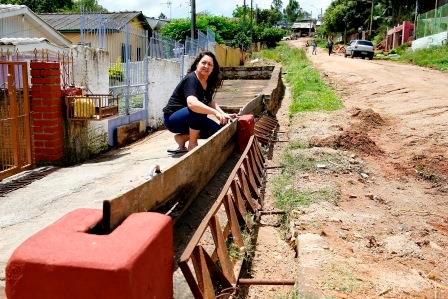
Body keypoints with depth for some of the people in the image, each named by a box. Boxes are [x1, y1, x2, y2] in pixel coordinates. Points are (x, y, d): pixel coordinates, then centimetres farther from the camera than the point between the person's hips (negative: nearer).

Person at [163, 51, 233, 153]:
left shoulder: (207, 83, 6)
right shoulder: (191, 79, -22)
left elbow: (211, 102, 6)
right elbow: (192, 103, -40)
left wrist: (224, 114, -12)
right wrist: (215, 112, -45)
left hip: (189, 120, 9)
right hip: (172, 119, -9)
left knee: (217, 129, -4)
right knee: (198, 110, -36)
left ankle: (181, 138, 4)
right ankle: (192, 144, -17)